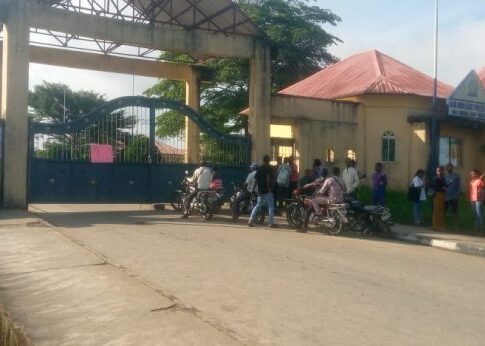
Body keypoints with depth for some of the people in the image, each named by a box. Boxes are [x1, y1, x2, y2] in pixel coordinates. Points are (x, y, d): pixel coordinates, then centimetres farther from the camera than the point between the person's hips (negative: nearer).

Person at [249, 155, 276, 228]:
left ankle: (251, 220, 3)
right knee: (271, 206, 0)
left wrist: (257, 189, 18)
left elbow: (256, 179, 12)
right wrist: (269, 187, -18)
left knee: (258, 206, 12)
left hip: (260, 190, 7)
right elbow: (268, 178, -21)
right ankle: (271, 223, 0)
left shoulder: (259, 169, 12)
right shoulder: (269, 168, -8)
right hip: (267, 191, -7)